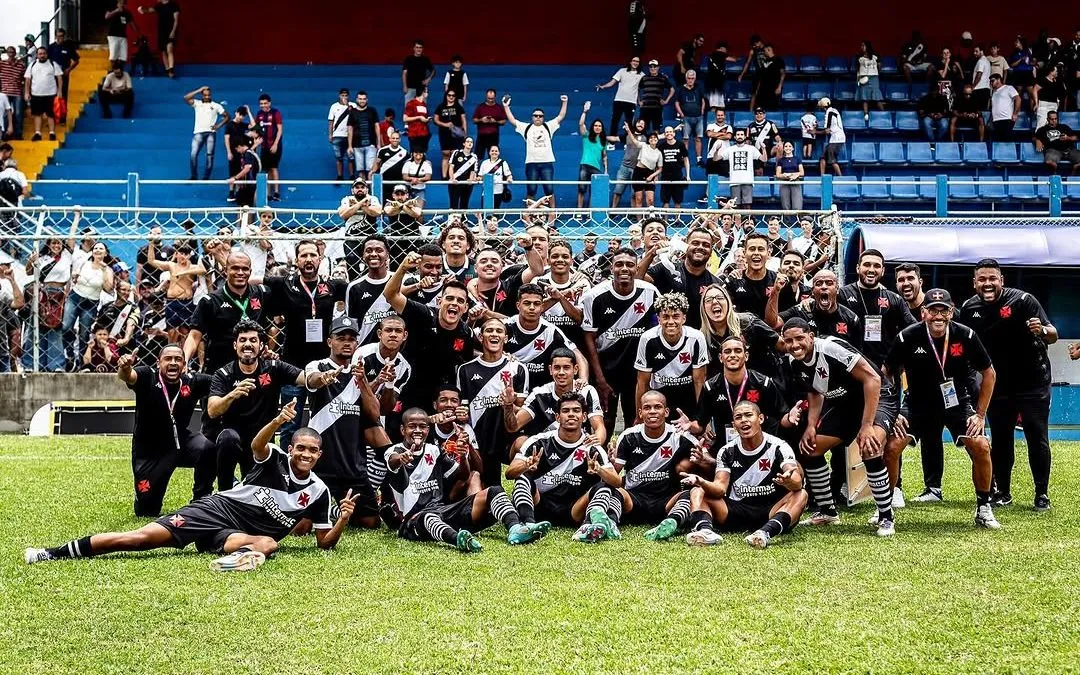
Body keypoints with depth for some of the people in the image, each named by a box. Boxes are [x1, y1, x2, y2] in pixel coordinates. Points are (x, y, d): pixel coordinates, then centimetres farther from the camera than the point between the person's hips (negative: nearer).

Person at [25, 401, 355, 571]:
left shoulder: (318, 492, 3)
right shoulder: (276, 460, -3)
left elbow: (324, 542, 6)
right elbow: (257, 445, -26)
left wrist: (343, 521, -15)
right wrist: (277, 422, -47)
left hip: (241, 535, 1)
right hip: (216, 508, -1)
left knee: (268, 543, -35)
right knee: (145, 536, -14)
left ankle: (242, 556, -70)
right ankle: (55, 553, -13)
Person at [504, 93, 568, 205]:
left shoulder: (549, 126, 10)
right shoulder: (526, 127, 9)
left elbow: (561, 116, 7)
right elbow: (512, 120, 6)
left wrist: (564, 103, 0)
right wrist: (506, 107, 1)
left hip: (547, 162, 0)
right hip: (531, 163, 0)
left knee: (549, 189, -1)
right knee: (531, 190, 2)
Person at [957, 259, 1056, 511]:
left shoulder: (1022, 300, -16)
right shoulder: (969, 308, -4)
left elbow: (1053, 336, -19)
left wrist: (1042, 330, -40)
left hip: (1033, 383, -3)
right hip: (998, 385, 4)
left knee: (1037, 440, -2)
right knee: (1000, 441, 9)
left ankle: (1042, 494, 8)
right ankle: (1002, 492, 21)